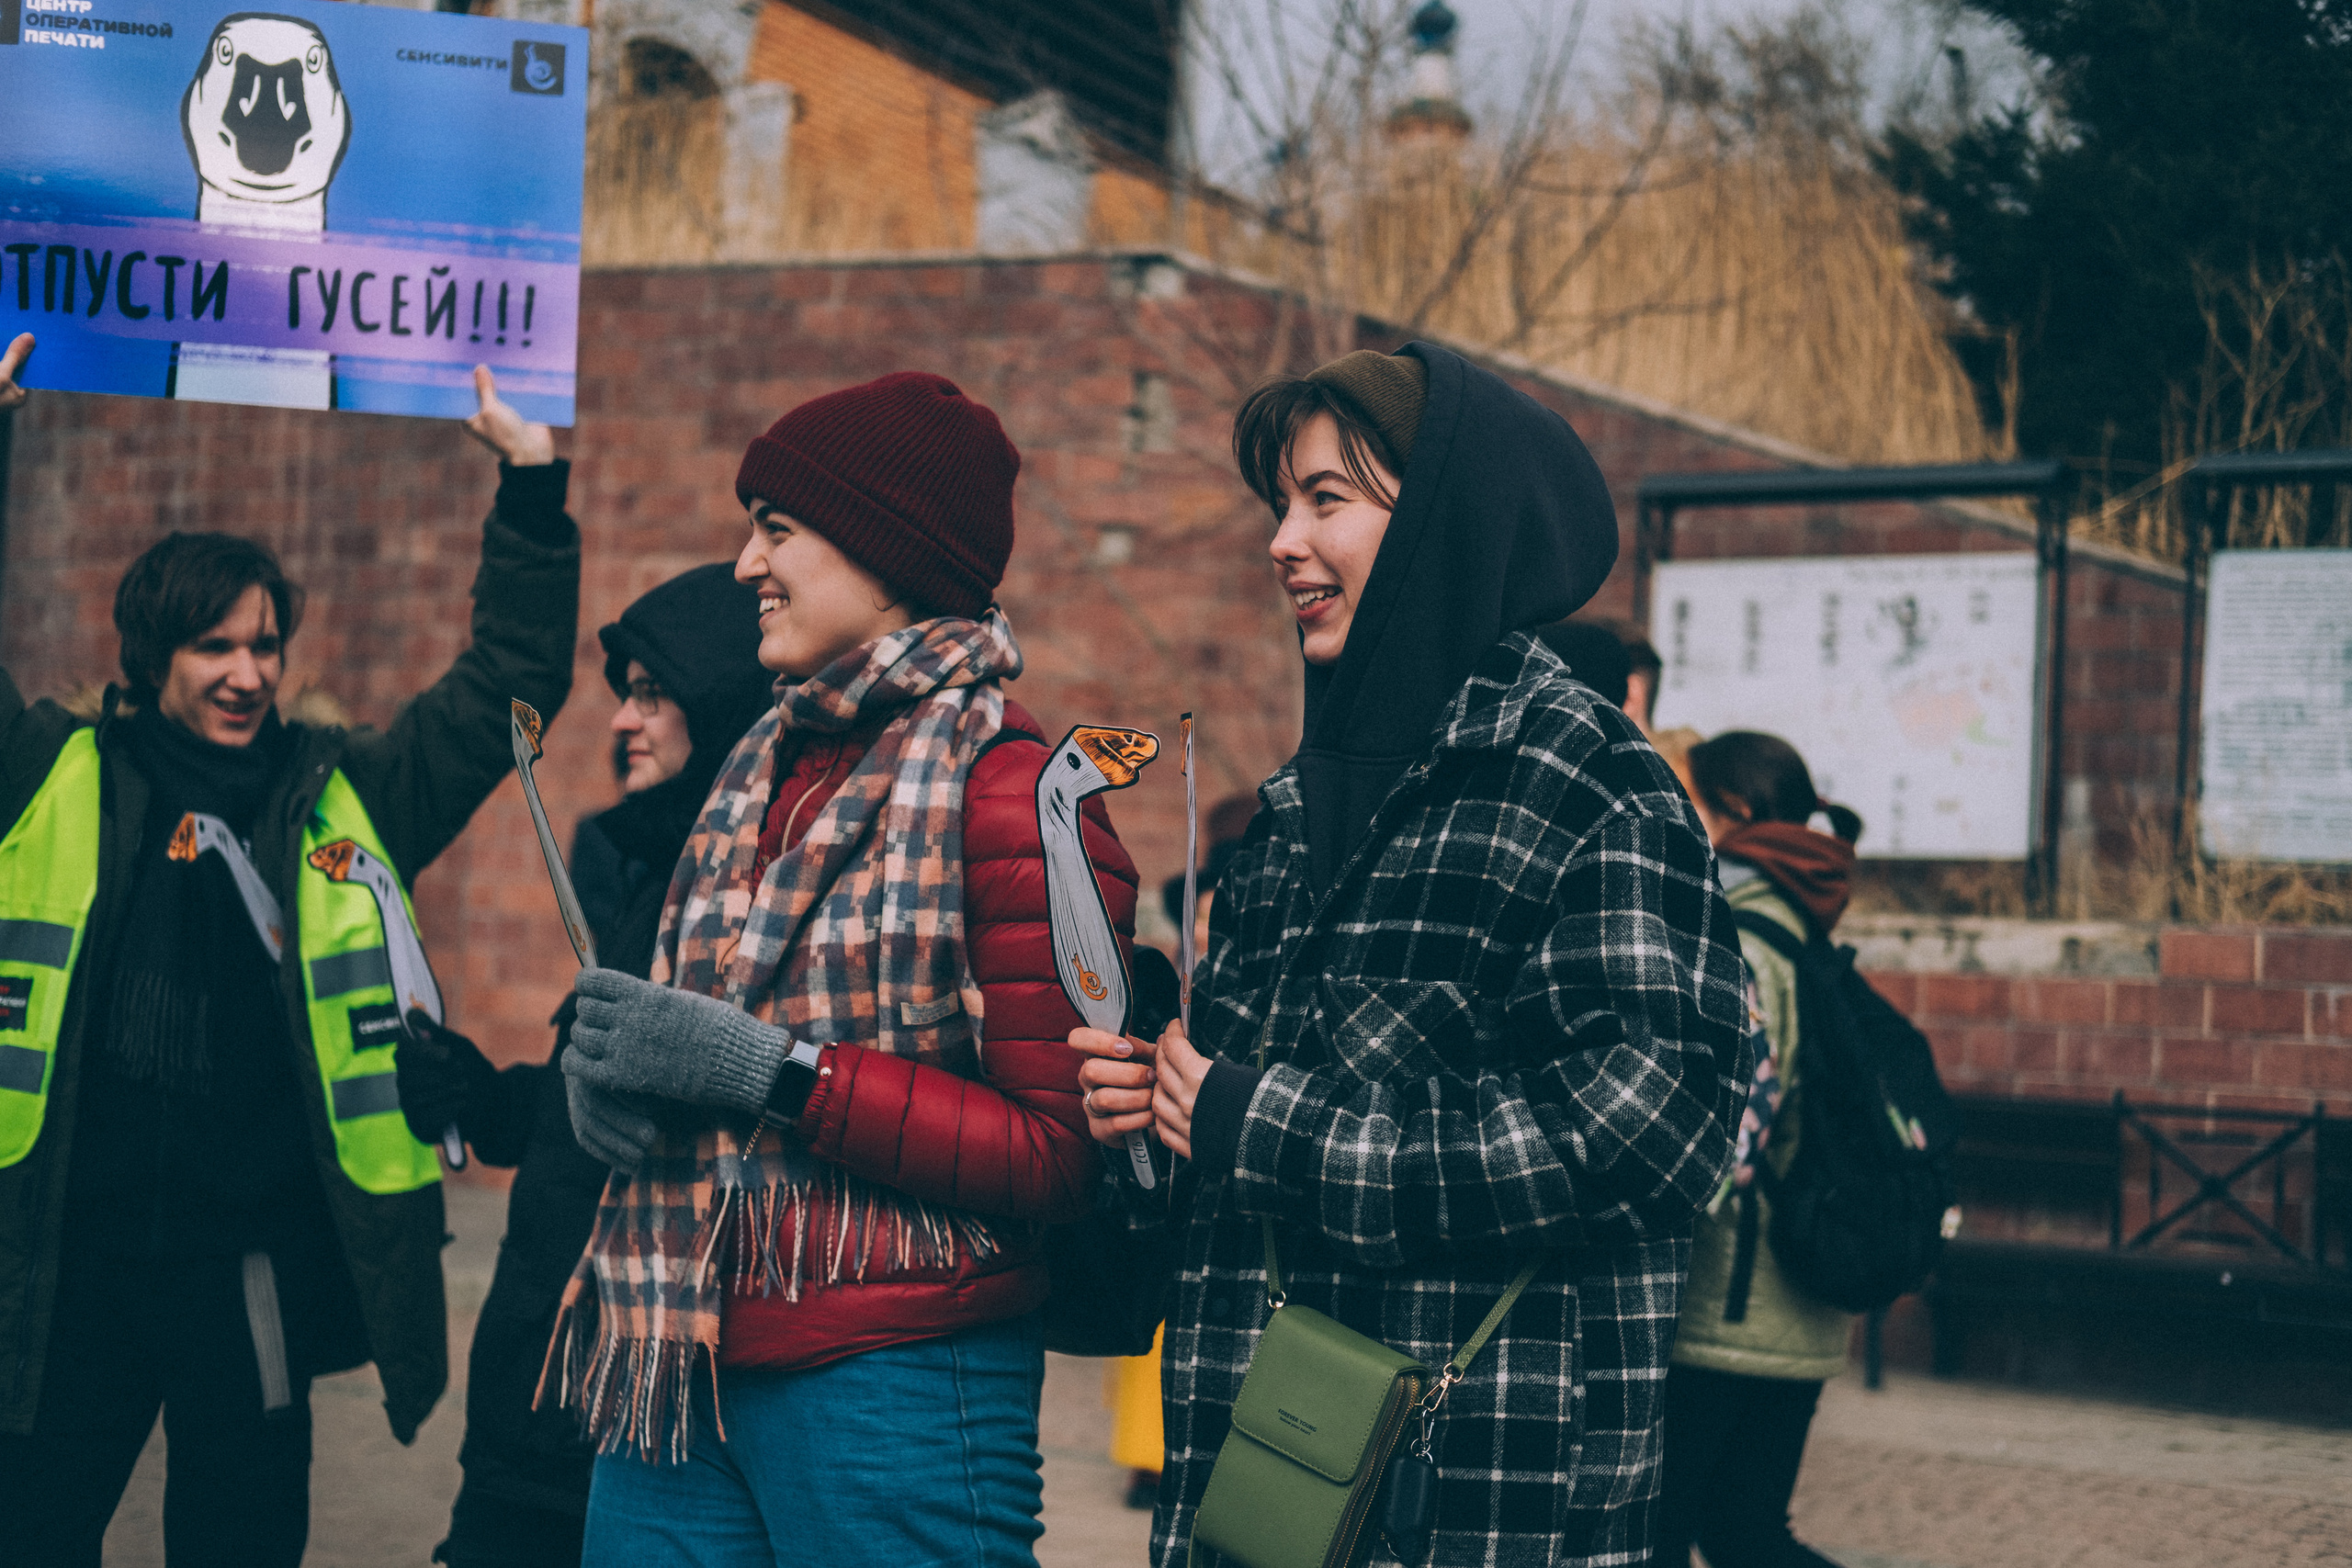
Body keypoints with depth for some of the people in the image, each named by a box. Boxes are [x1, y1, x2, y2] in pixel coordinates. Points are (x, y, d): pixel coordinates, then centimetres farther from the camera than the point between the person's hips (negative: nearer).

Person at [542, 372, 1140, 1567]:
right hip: (679, 1369, 7)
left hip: (888, 1383, -7)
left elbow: (1061, 1153, -15)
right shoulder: (763, 769, 12)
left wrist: (777, 1073, -19)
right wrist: (602, 1077, 0)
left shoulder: (1004, 790, -11)